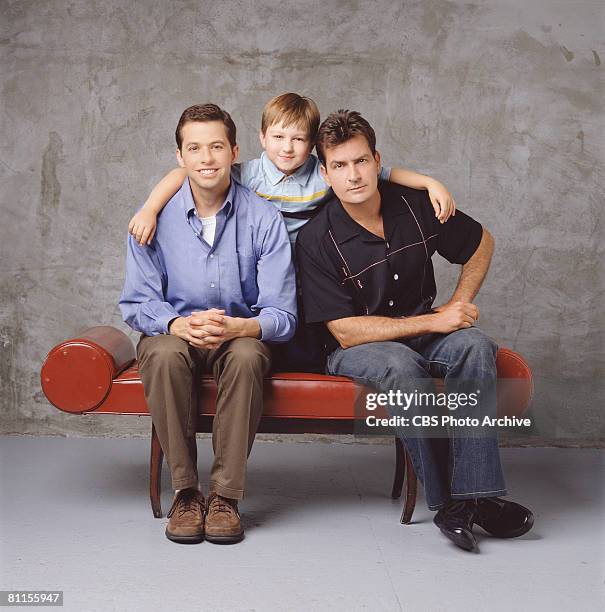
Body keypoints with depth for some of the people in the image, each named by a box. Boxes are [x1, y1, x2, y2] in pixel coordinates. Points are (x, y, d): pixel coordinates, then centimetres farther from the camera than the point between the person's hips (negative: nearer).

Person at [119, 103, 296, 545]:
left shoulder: (264, 219, -8)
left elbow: (283, 315, -11)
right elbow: (137, 303, -5)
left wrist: (237, 327, -33)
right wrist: (179, 324, -27)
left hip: (241, 335, -1)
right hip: (173, 331, 1)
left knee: (247, 355, -35)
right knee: (165, 354, -34)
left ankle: (226, 495, -23)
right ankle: (185, 491, -19)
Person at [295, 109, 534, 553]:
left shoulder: (416, 206, -4)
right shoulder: (316, 240, -14)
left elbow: (482, 243, 14)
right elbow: (346, 331, -17)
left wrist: (459, 305, 1)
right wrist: (432, 322, -20)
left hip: (422, 332, 4)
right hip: (357, 348, -3)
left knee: (475, 346, -27)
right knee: (402, 367, -36)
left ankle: (475, 494, -28)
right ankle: (446, 501, -23)